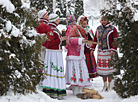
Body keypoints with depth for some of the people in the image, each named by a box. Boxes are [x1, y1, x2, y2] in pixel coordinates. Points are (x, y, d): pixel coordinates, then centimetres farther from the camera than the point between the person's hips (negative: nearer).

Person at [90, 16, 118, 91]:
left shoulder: (112, 29, -6)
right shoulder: (98, 29, 9)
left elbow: (116, 40, -8)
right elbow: (95, 39, 15)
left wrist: (113, 50, -18)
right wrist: (92, 48, 7)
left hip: (108, 51, -5)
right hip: (100, 51, 5)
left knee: (108, 68, -5)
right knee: (102, 68, 6)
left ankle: (110, 85, 7)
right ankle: (105, 85, 16)